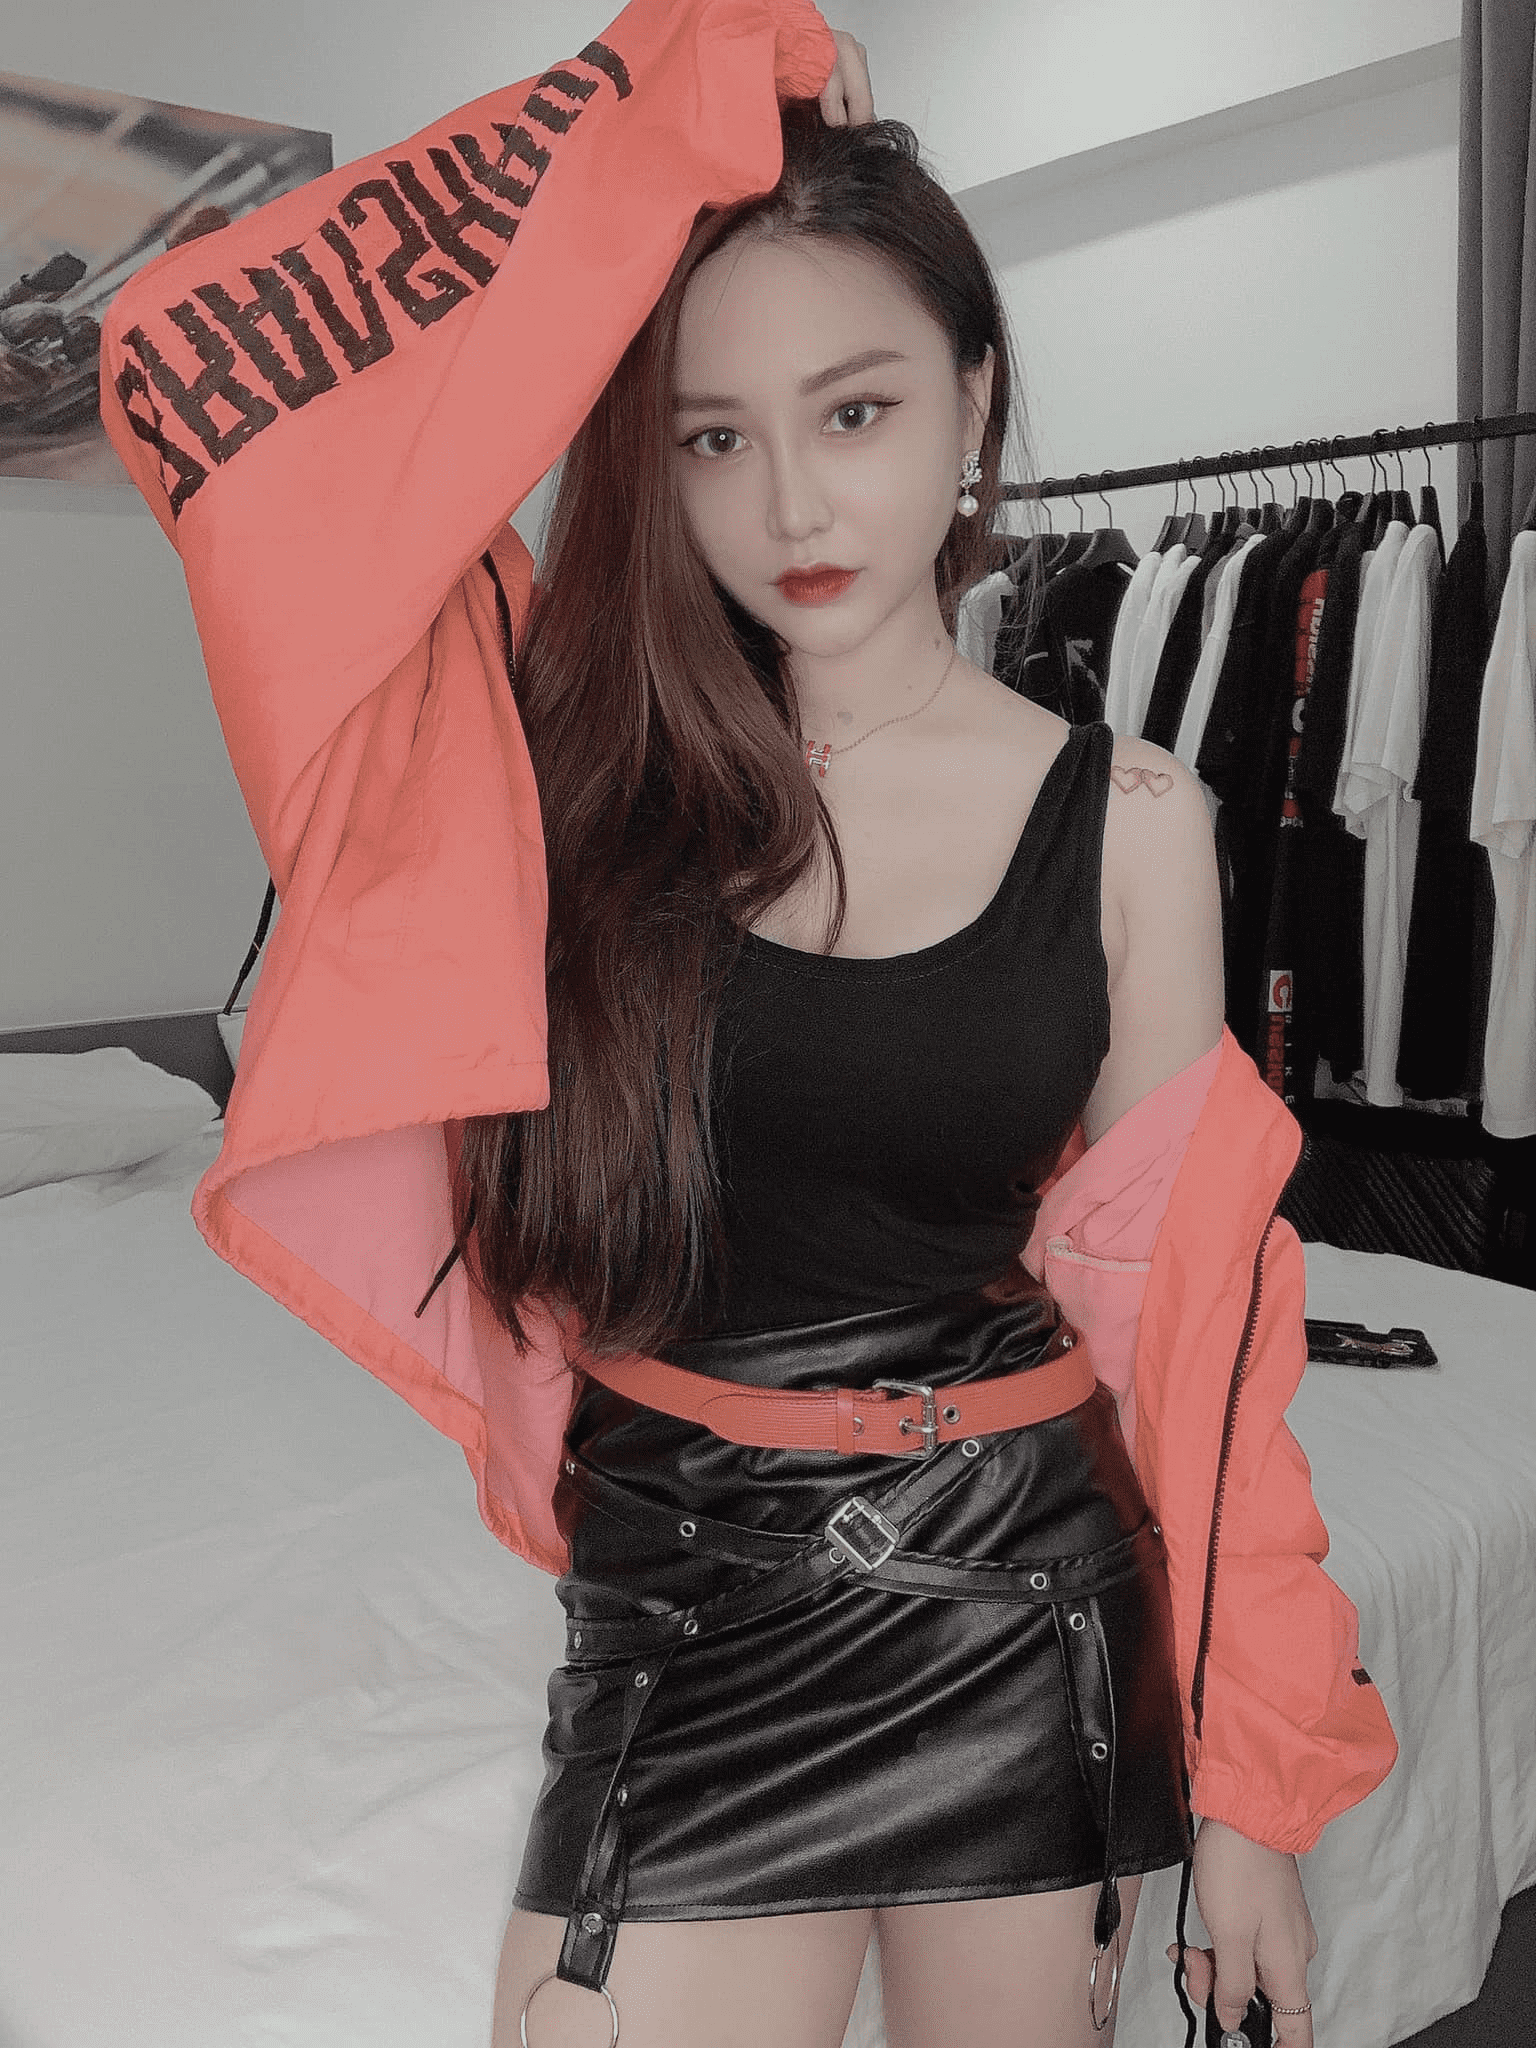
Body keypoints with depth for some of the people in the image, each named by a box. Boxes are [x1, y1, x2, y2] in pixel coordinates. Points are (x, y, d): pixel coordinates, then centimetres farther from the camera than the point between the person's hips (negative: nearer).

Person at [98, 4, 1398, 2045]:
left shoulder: (1126, 818, -6)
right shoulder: (583, 745, -6)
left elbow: (1189, 1306, -2)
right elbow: (196, 371, -15)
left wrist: (1251, 1782, 0)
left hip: (1029, 1606, 1)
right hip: (683, 1623, 0)